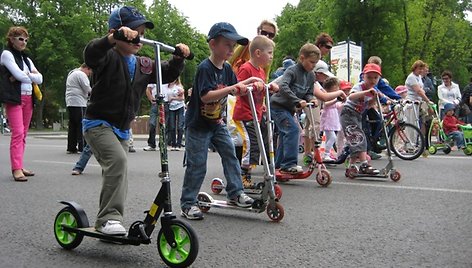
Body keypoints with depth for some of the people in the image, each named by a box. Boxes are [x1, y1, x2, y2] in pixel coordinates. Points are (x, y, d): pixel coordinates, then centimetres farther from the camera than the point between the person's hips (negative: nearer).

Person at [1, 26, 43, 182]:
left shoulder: (26, 59, 21)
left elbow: (40, 79, 8)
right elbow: (19, 74, -13)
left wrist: (24, 75, -5)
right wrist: (31, 75, 4)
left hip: (28, 98, 7)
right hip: (14, 98, -7)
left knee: (23, 134, 6)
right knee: (17, 133, -14)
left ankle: (19, 167, 10)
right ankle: (16, 169, -14)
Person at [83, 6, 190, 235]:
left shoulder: (143, 65, 7)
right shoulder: (109, 57, -13)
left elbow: (167, 74, 14)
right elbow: (90, 53, -34)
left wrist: (179, 58, -5)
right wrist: (116, 36, -49)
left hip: (122, 130, 8)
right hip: (98, 124, -8)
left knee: (117, 174, 14)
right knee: (117, 160, -30)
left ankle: (107, 223, 29)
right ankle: (109, 218, -25)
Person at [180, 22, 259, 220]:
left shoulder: (227, 69, 4)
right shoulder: (205, 68, -20)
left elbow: (235, 89, 10)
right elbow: (205, 96, -31)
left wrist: (247, 82, -7)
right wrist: (231, 88, -36)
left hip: (217, 123, 7)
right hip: (198, 124, -7)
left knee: (230, 155, 3)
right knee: (197, 165, -3)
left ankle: (235, 193, 13)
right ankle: (188, 203, 9)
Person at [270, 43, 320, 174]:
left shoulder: (311, 76, 5)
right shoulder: (292, 71, -19)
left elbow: (308, 93, 11)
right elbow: (283, 87, -34)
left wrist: (311, 99, -13)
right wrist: (298, 101, -40)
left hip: (289, 108, 9)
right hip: (278, 105, -9)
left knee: (285, 135, 14)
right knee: (293, 129, -22)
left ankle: (278, 166, 26)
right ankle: (289, 164, -19)